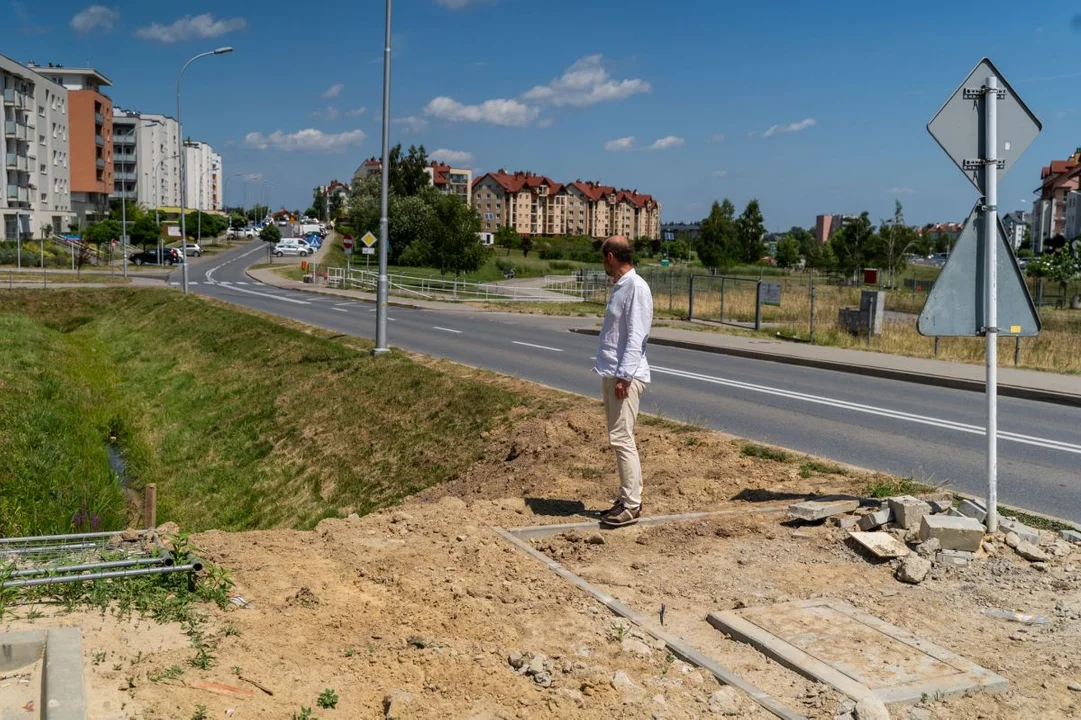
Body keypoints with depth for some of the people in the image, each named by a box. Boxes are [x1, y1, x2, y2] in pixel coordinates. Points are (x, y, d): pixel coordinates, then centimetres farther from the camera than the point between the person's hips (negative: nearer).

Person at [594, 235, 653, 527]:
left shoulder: (636, 287, -13)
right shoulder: (619, 286, 16)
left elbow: (636, 337, -19)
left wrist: (623, 376, -23)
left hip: (625, 376, -10)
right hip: (611, 374, 10)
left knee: (621, 439, -9)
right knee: (620, 440, 13)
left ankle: (631, 506, -3)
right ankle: (627, 498, 20)